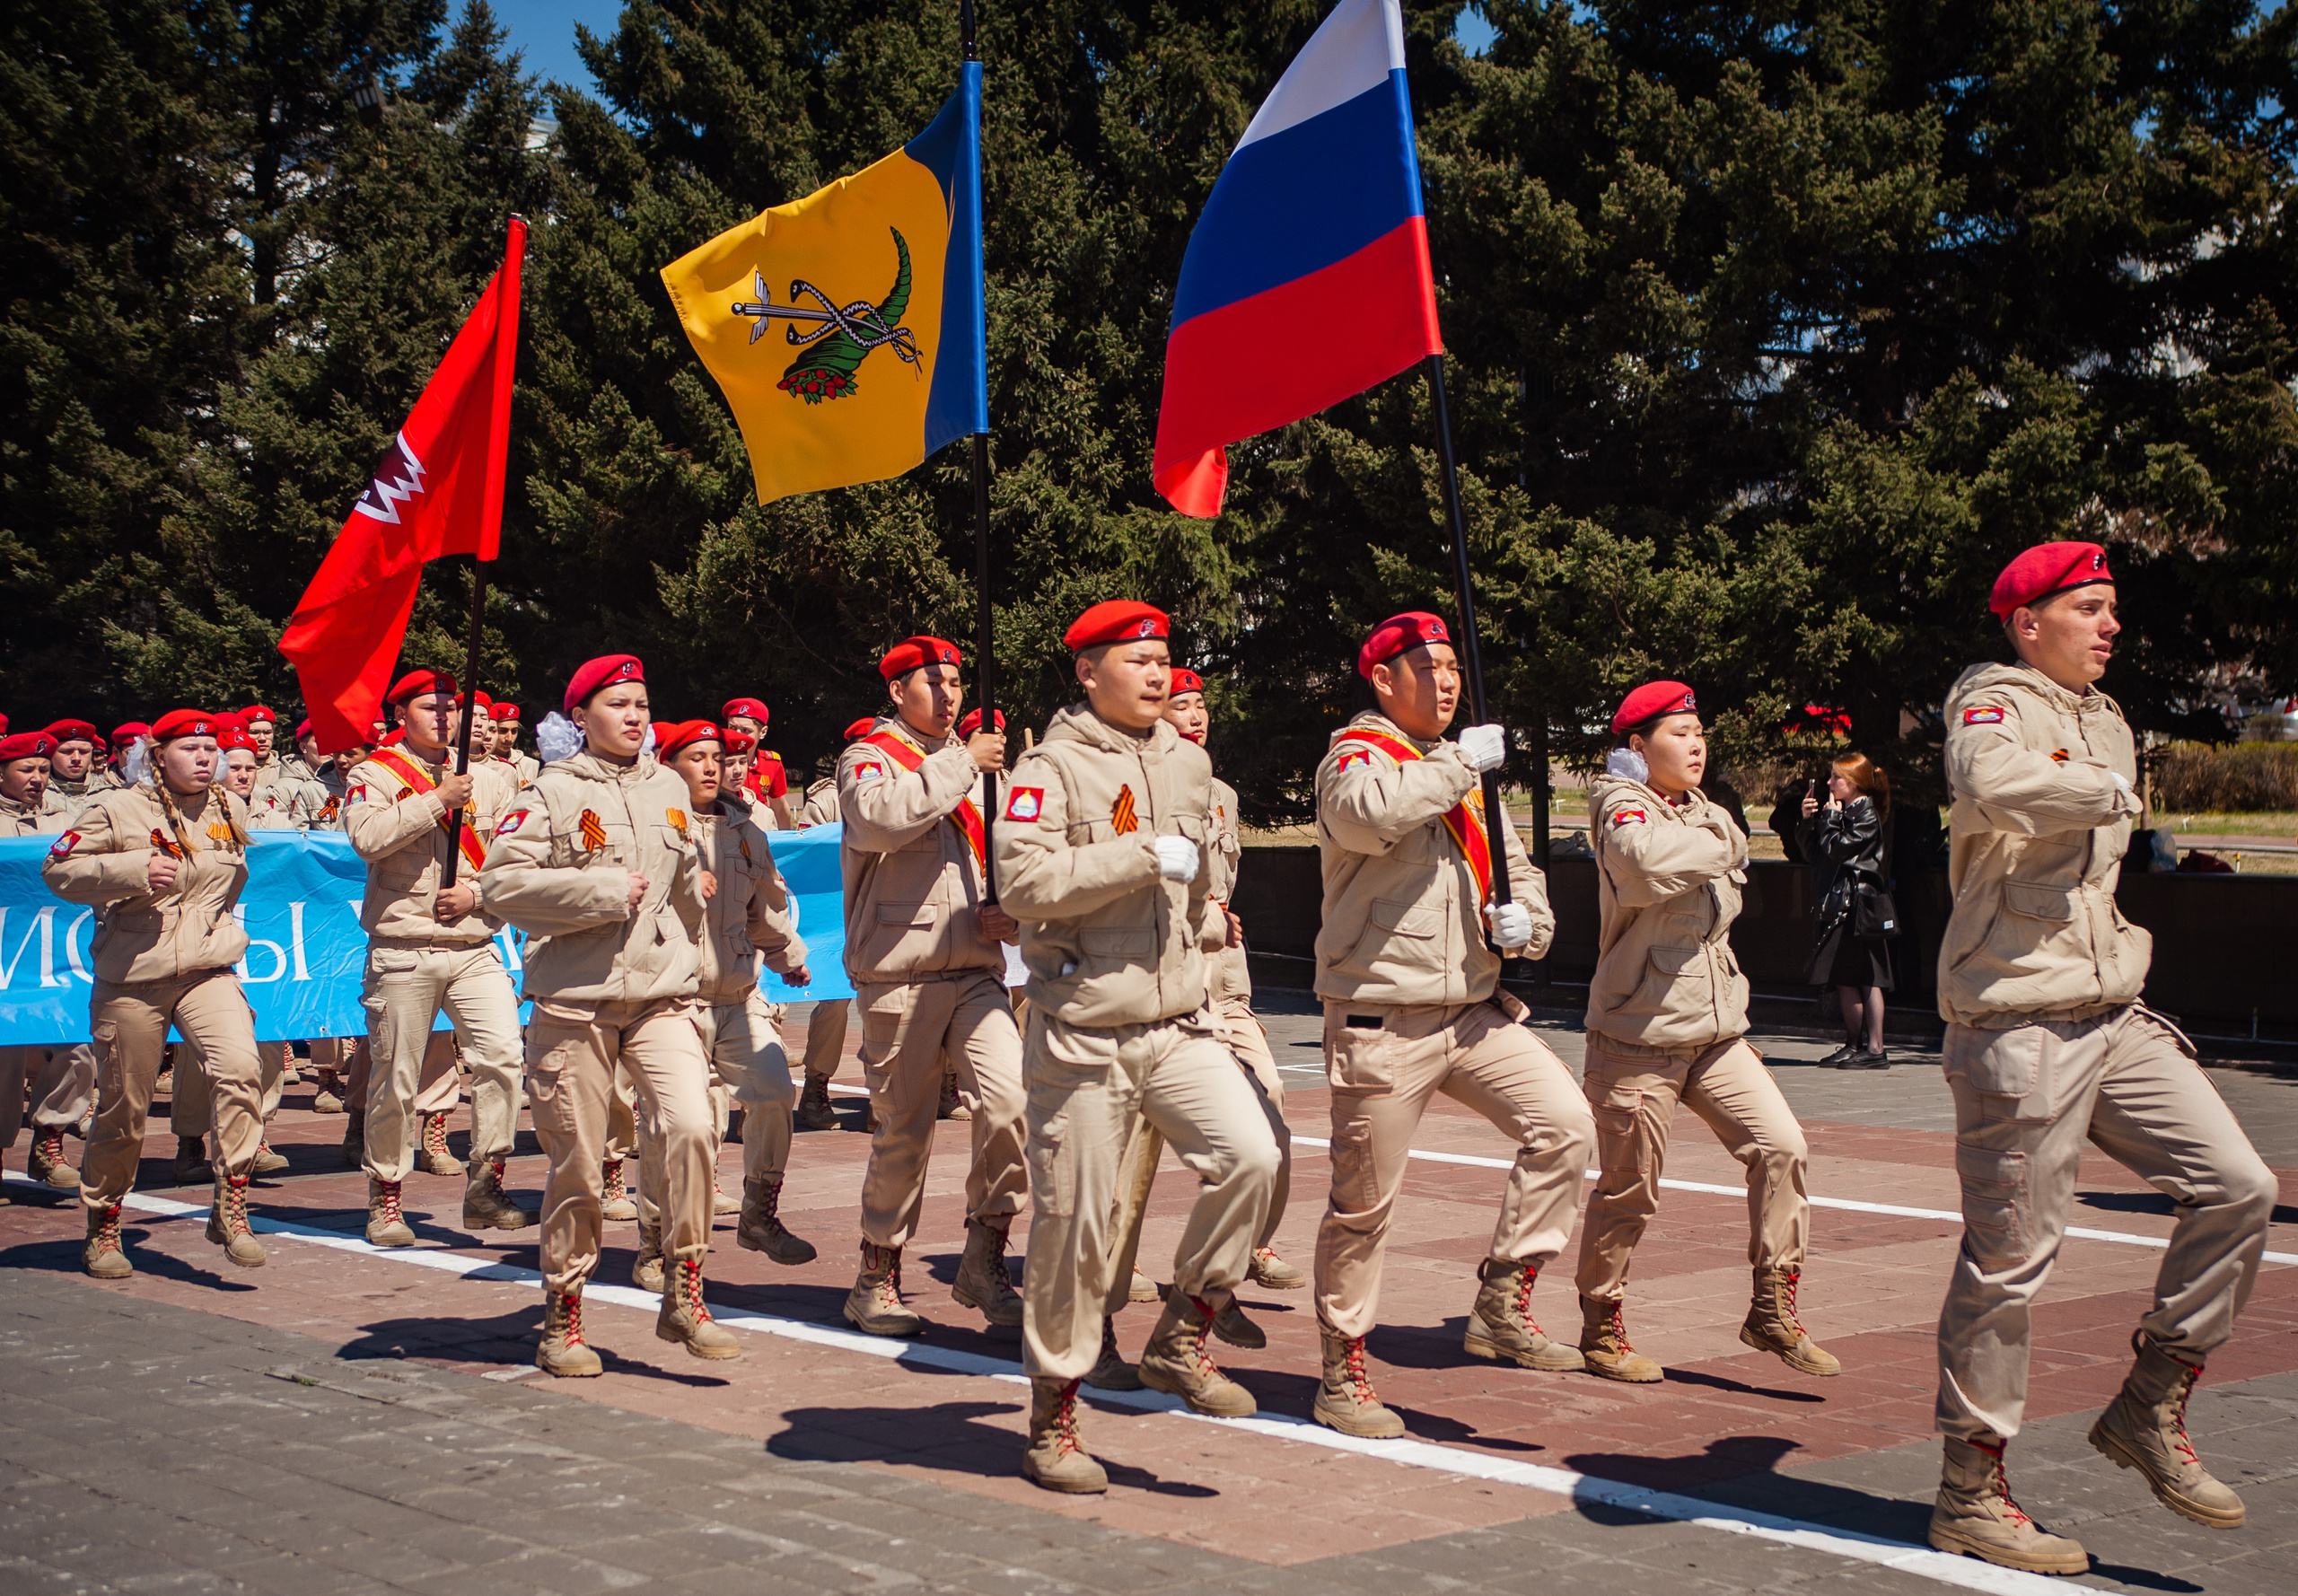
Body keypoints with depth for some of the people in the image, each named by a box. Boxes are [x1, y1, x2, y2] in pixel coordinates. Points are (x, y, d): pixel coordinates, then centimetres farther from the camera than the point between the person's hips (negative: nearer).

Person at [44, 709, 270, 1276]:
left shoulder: (230, 811, 9)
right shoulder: (117, 810, -5)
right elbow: (58, 870, -7)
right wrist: (134, 871, -18)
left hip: (208, 971, 3)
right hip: (132, 977, -3)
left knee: (240, 1069, -23)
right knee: (123, 1109, 5)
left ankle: (230, 1209, -15)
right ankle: (102, 1231, 25)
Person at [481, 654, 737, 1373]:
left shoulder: (668, 787, 13)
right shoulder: (553, 791, -3)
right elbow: (499, 882, -13)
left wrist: (690, 964, 29)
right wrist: (605, 892, -14)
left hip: (662, 995, 3)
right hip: (576, 999, -3)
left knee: (691, 1127, -18)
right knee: (576, 1165, 3)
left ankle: (683, 1295, -6)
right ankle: (562, 1320, 18)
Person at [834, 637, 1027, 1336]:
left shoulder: (974, 766, 20)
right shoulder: (869, 757, 2)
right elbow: (877, 819, -22)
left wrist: (1007, 914, 6)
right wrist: (958, 765, -16)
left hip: (975, 972, 4)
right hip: (899, 976, -4)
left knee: (1010, 1101, -16)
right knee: (902, 1134, 1)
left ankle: (984, 1258, -3)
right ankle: (877, 1276, 17)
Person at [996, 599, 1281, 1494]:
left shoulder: (1189, 764, 14)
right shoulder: (1054, 767, -7)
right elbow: (1023, 881, -23)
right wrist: (1147, 857, -20)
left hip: (1179, 1024, 5)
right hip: (1084, 1034, -5)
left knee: (1250, 1155, -18)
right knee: (1073, 1226, 1)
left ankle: (1182, 1339, 1)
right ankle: (1053, 1420, 16)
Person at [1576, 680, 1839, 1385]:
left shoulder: (1710, 817, 16)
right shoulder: (1621, 804, -8)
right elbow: (1645, 861, -32)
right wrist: (1718, 846, -15)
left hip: (1716, 1033, 7)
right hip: (1638, 1037, -7)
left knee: (1782, 1147, -8)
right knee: (1627, 1191, 1)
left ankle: (1773, 1312, 1)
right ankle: (1601, 1329, 19)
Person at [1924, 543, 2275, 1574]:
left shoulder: (2108, 722, 20)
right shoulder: (1993, 703, -8)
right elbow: (1991, 781, -33)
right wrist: (2112, 791, -17)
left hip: (2114, 1016, 8)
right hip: (2018, 1026, -8)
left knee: (2236, 1186, -2)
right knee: (2010, 1257, -4)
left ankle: (2150, 1406, 13)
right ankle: (1970, 1493, 8)